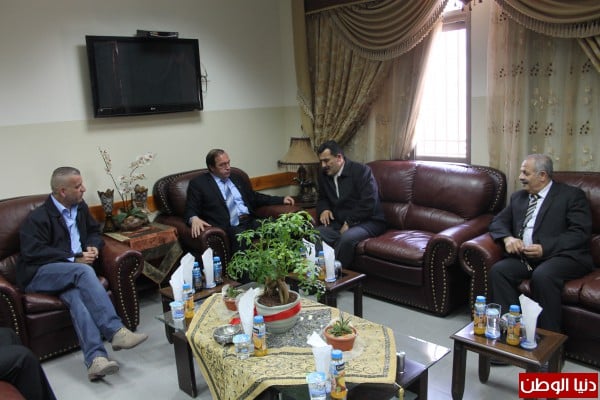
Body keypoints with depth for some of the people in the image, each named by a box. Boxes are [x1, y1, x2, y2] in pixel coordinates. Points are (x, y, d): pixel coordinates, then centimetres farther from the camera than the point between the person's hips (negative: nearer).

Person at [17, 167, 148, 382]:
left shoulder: (80, 207, 11)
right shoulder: (37, 218, -7)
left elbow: (94, 231, 24)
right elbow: (33, 253, -15)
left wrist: (93, 246, 1)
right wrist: (74, 259, -18)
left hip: (72, 272, 5)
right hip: (39, 274, -4)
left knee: (76, 296, -32)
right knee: (83, 271, -36)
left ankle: (95, 359, -47)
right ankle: (115, 332, -39)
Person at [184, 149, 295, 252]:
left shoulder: (236, 179, 23)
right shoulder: (198, 183, 6)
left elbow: (254, 198, 30)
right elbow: (190, 210, 1)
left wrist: (281, 200, 23)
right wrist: (194, 219, -24)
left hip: (251, 222, 6)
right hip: (229, 228, -6)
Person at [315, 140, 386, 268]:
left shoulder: (361, 171, -9)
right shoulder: (324, 175, 11)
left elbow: (369, 203, -17)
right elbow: (322, 198, 27)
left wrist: (349, 222, -17)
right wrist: (324, 210, 3)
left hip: (368, 221, -5)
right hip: (338, 222, 6)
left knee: (346, 238, -37)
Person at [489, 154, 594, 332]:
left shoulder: (572, 195, 4)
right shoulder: (518, 197, 22)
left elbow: (581, 232, -7)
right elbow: (497, 222, 18)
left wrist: (544, 248, -19)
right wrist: (507, 237, -6)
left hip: (562, 256, -5)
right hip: (524, 257, 5)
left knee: (542, 275, -35)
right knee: (498, 270, -24)